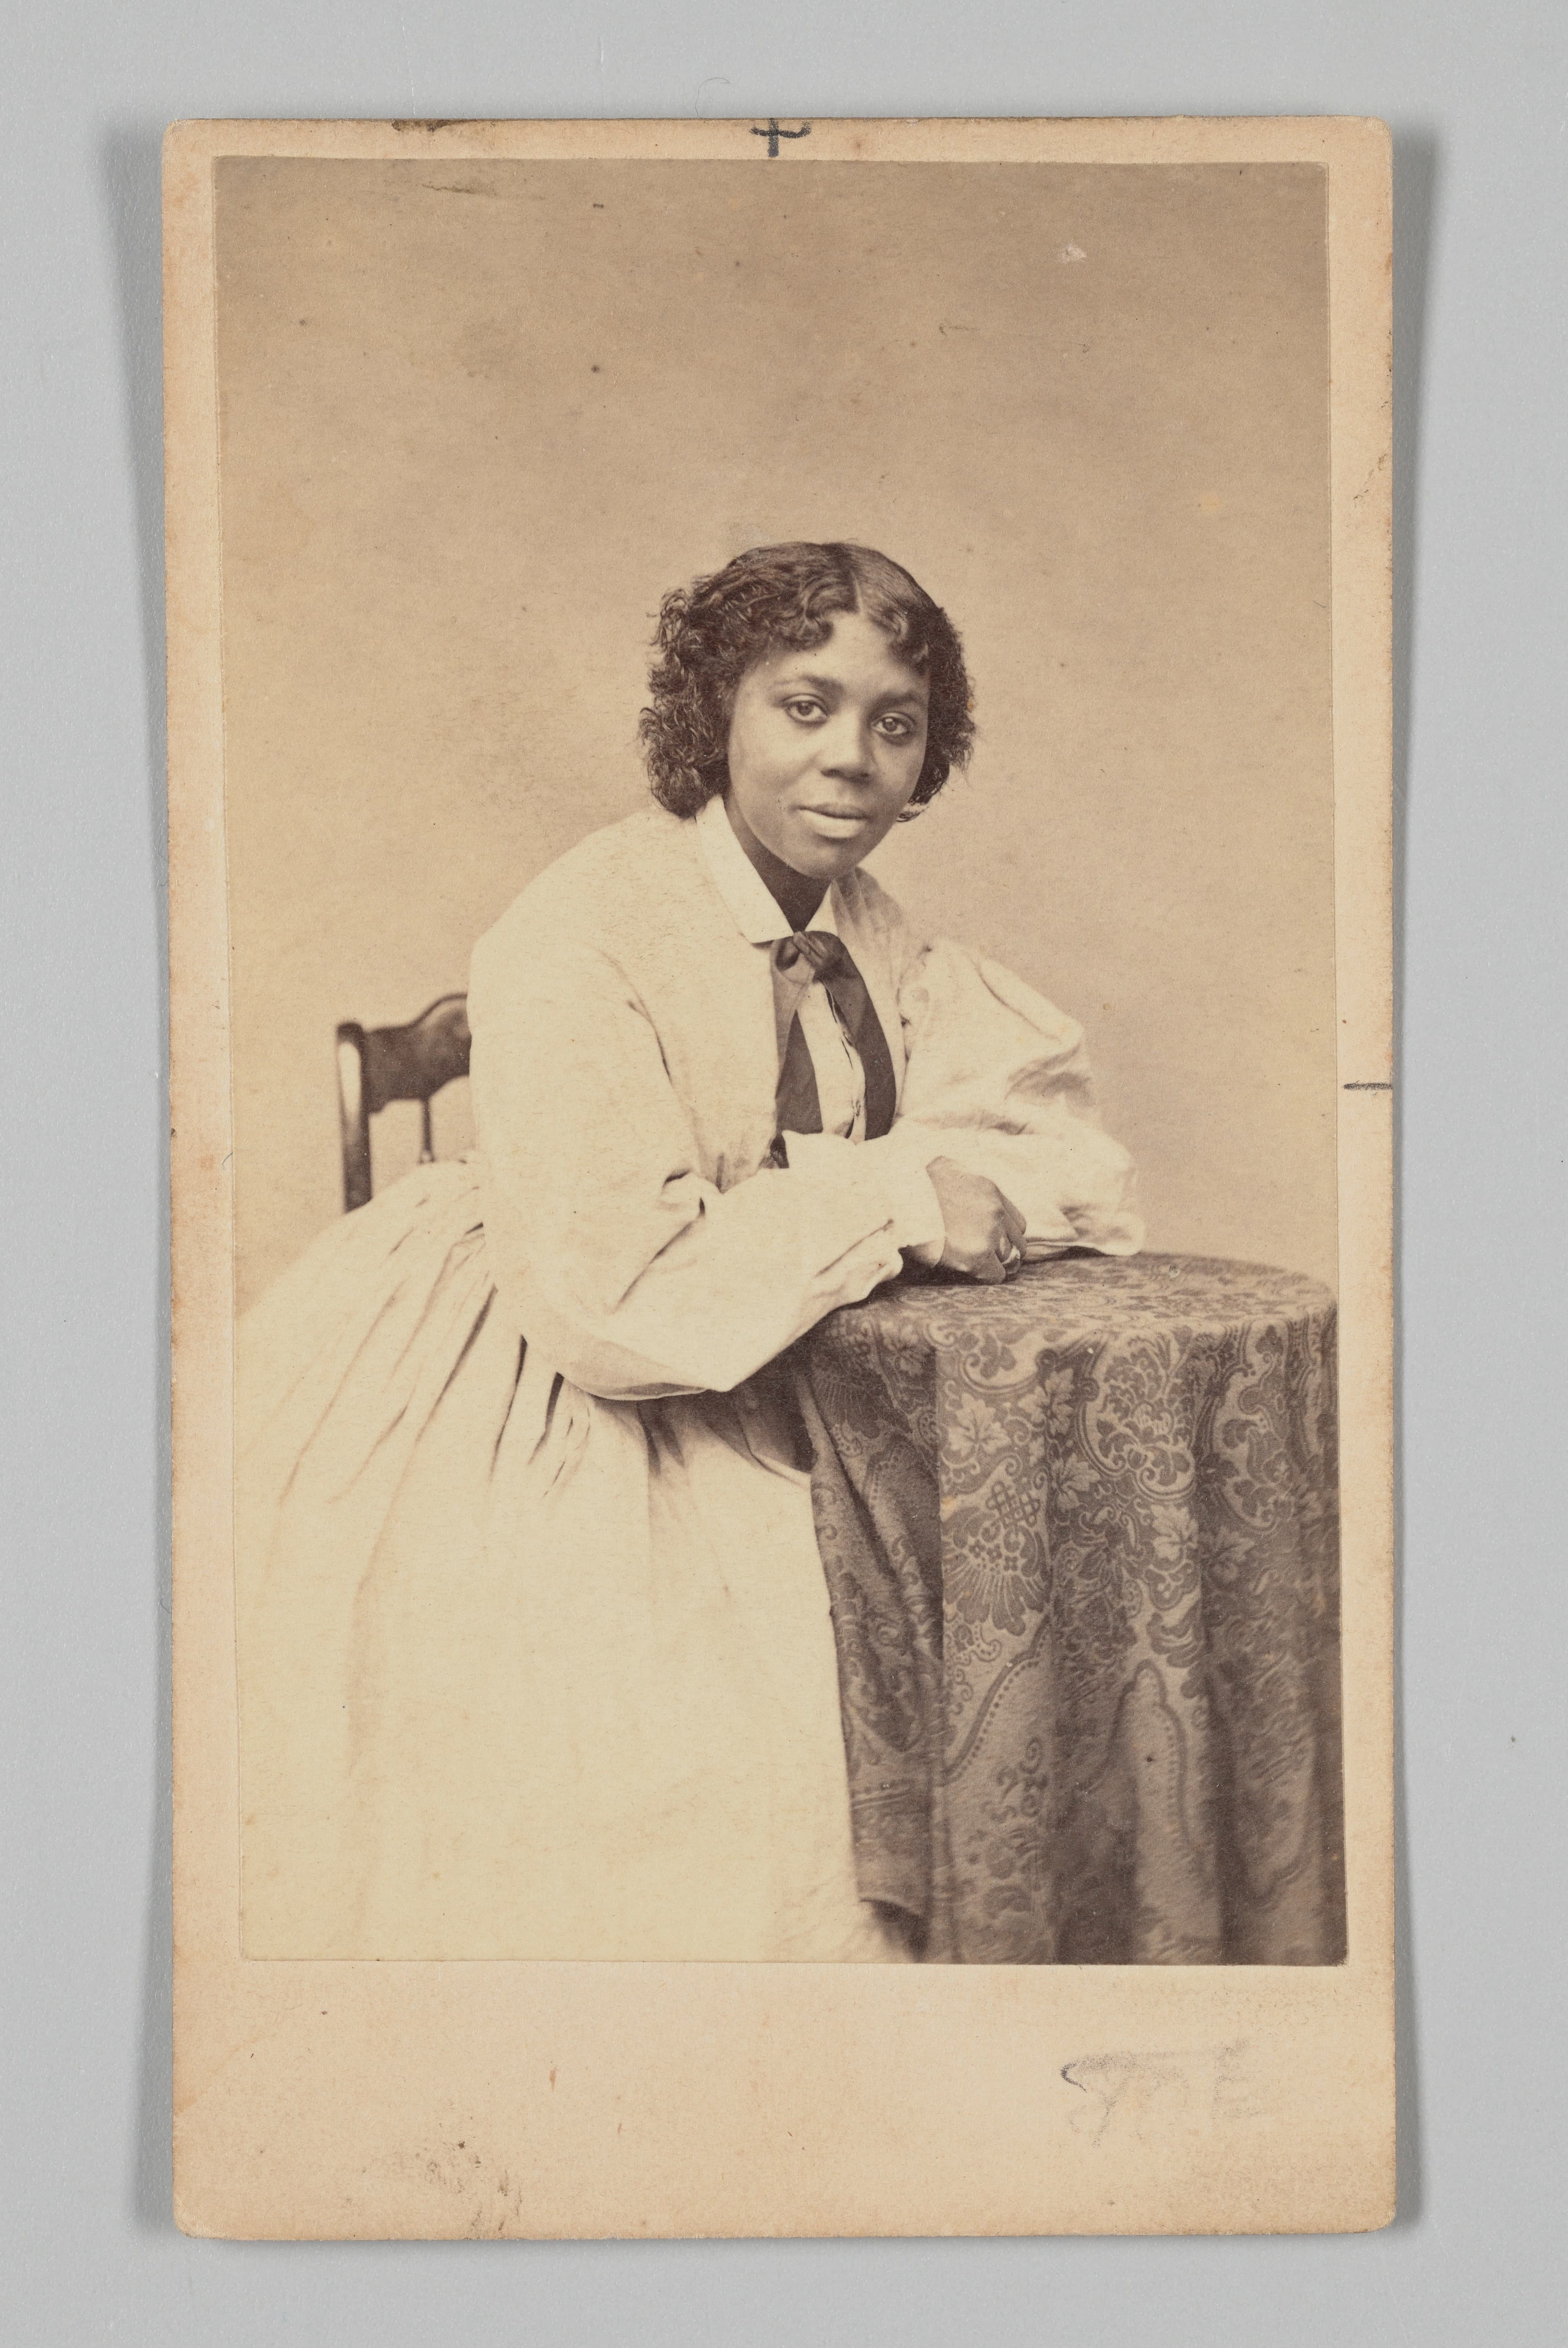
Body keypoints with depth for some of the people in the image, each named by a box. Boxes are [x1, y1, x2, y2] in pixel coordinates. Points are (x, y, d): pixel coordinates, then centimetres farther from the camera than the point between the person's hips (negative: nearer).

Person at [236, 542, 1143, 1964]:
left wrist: (989, 1192, -21)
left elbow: (1082, 1173, 2)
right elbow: (614, 1300, -26)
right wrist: (890, 1198, -21)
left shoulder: (883, 949, 4)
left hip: (714, 1427, 7)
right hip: (504, 1449, -7)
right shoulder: (579, 940, -20)